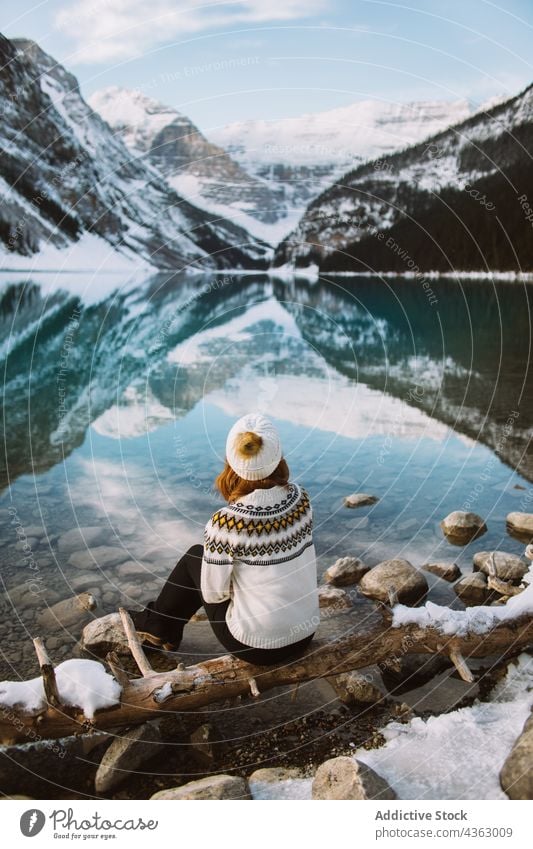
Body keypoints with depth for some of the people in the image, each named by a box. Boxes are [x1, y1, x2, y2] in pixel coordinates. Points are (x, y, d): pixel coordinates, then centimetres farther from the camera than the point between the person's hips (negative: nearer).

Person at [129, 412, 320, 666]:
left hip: (257, 646, -5)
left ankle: (156, 625, 39)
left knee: (195, 558, 15)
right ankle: (164, 631, 44)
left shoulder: (226, 521, -23)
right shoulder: (300, 498, -9)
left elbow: (213, 594, -12)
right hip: (306, 635, 5)